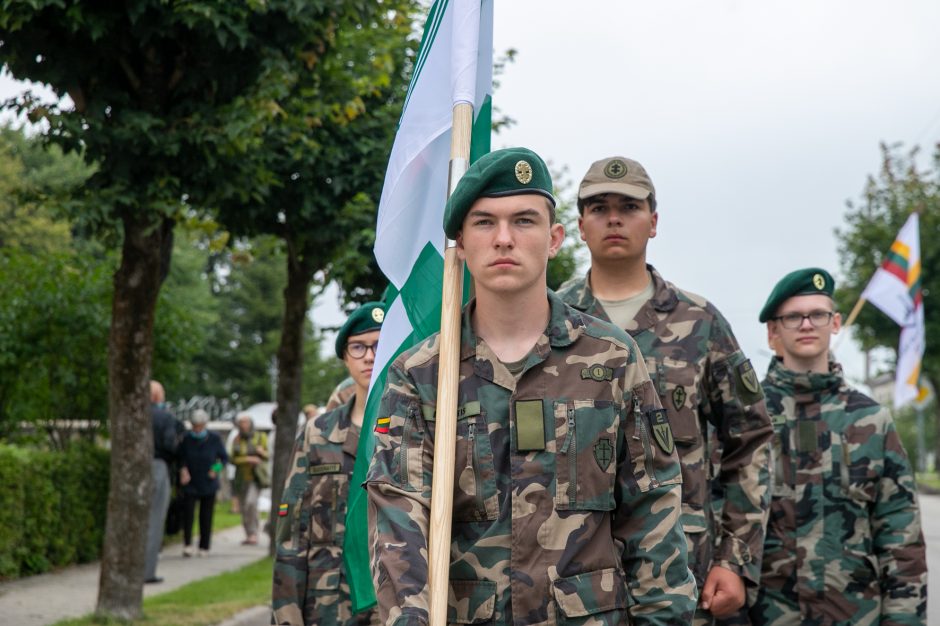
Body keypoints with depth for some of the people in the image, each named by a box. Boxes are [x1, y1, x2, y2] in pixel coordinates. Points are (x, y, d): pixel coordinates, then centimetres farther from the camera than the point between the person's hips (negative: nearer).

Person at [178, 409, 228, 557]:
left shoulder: (214, 439, -7)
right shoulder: (186, 439, -7)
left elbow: (224, 457, 4)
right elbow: (181, 457, 5)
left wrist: (217, 469, -13)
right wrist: (183, 469, -14)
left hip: (208, 484, 0)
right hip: (190, 483, 0)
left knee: (206, 515, 4)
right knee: (187, 512, -14)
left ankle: (204, 547, 15)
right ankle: (187, 544, -7)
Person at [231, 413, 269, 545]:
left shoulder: (260, 437, 1)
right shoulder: (236, 440, 5)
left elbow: (266, 457, 2)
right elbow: (233, 459, -3)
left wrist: (261, 451, -20)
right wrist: (248, 459, -17)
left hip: (256, 477, -3)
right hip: (242, 478, 3)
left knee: (251, 502, -22)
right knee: (243, 507, 4)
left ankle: (254, 534, -18)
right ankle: (249, 536, 15)